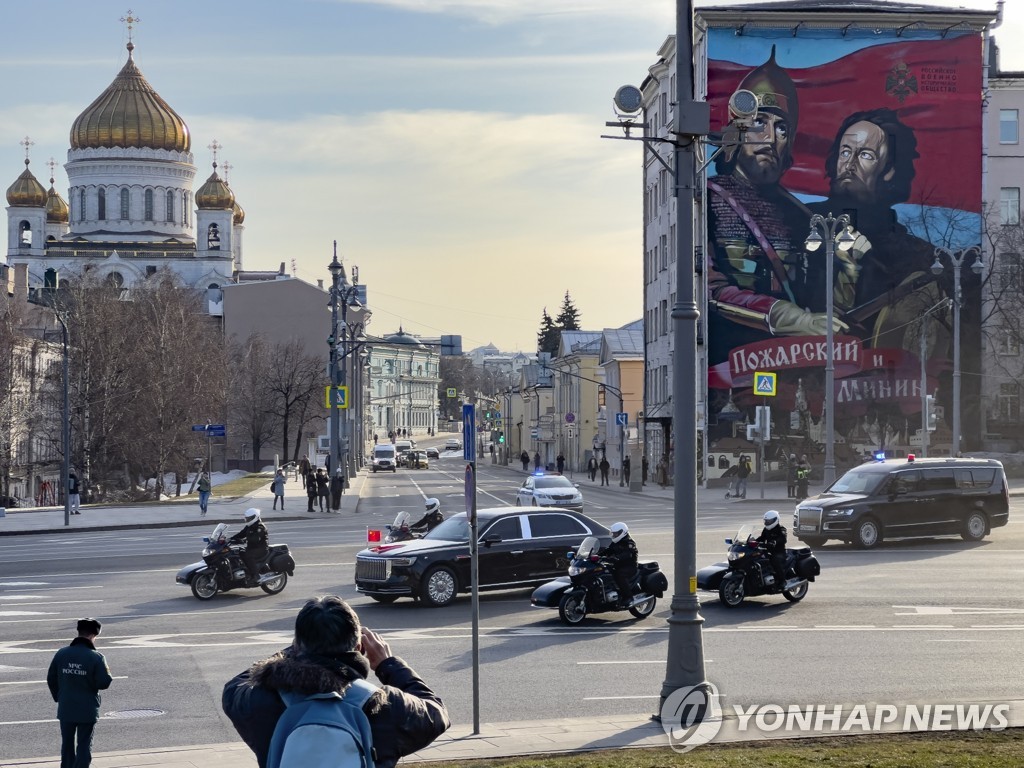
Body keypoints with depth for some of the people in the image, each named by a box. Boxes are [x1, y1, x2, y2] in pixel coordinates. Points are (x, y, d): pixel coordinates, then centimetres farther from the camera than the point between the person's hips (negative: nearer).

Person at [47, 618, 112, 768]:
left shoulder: (61, 654, -2)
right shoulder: (96, 657, -15)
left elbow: (51, 679, 4)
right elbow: (103, 683, -16)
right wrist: (107, 673, 5)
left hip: (65, 709, 3)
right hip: (87, 710, -3)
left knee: (67, 744, 16)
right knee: (84, 745, 4)